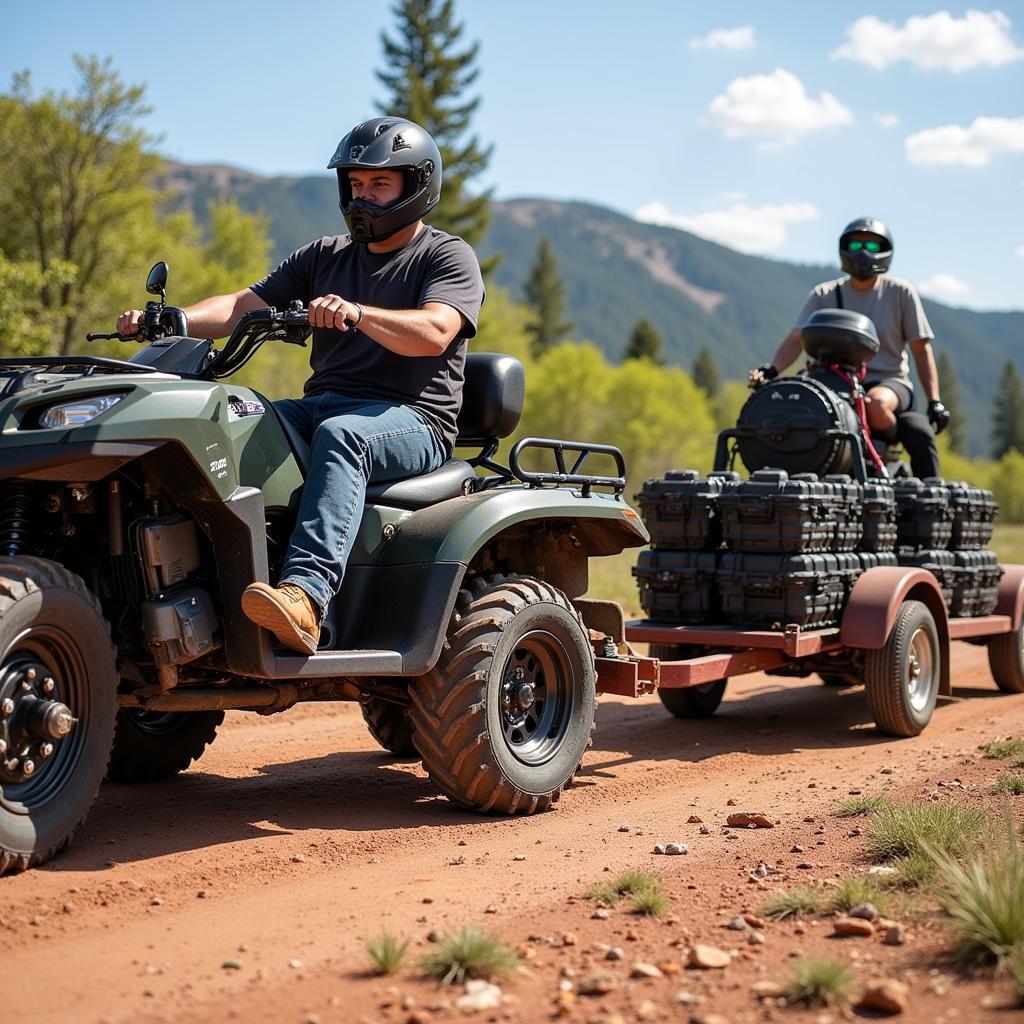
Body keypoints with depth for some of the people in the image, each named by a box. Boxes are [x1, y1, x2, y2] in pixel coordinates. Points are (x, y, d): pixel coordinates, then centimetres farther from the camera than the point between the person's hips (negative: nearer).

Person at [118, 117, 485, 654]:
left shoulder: (448, 257, 4)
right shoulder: (324, 256, 21)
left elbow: (433, 333, -18)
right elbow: (242, 306, 9)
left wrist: (358, 313, -35)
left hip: (412, 420, -6)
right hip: (319, 405, 6)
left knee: (340, 435, -39)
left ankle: (305, 594, -54)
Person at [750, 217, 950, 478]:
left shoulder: (901, 292, 5)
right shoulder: (824, 295, 8)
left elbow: (921, 350, 7)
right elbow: (796, 339, -1)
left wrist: (935, 401, 0)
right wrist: (770, 369, -20)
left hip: (890, 382, -2)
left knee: (876, 405, -38)